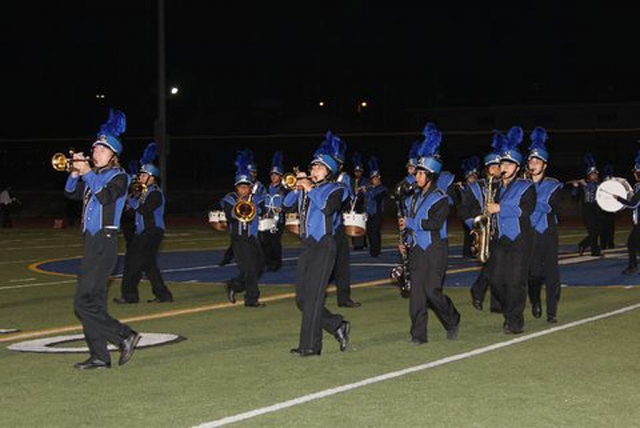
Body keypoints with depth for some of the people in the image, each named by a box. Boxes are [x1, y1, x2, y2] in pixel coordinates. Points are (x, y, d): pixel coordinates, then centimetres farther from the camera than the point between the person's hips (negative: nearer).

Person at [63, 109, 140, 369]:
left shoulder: (118, 176, -6)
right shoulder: (94, 176, 17)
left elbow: (105, 196, -23)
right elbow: (71, 193, 12)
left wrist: (87, 173, -19)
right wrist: (76, 172, -3)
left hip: (104, 243, -9)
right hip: (91, 241, 9)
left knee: (84, 303, -12)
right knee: (93, 302, 8)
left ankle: (125, 336, -5)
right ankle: (99, 357, 11)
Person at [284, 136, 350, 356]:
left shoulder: (333, 189, -2)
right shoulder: (306, 189, 16)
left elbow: (328, 207, -21)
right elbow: (287, 203, 9)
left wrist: (310, 189, -14)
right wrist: (298, 188, -4)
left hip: (324, 246, -7)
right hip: (307, 245, 7)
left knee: (313, 297, -9)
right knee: (301, 298, 8)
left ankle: (309, 345, -6)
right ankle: (337, 325, 22)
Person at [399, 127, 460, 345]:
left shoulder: (440, 198, -8)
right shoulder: (413, 198, 13)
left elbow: (436, 223, -20)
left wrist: (409, 223, -16)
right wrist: (407, 243, 11)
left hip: (435, 251, -6)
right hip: (417, 251, 6)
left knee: (432, 290, -8)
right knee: (416, 292, -1)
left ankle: (452, 321, 18)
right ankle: (418, 334, 1)